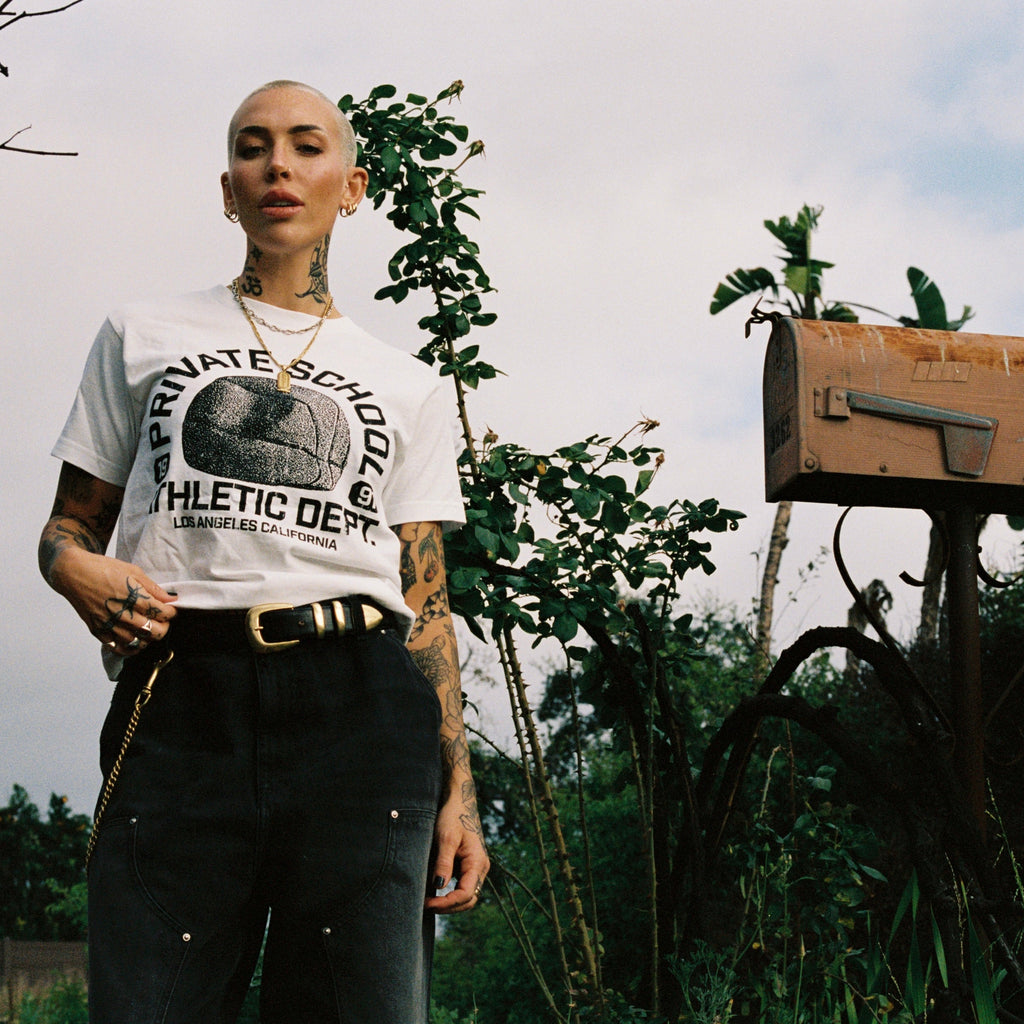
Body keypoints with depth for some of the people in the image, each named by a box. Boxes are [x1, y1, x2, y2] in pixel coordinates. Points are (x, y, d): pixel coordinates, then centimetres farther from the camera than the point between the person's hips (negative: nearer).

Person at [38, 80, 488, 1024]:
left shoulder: (406, 386, 18)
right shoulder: (143, 337, 18)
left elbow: (425, 601, 13)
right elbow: (70, 526, 19)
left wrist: (459, 789, 3)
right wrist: (83, 572, -7)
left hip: (360, 708, 1)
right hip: (180, 706, 0)